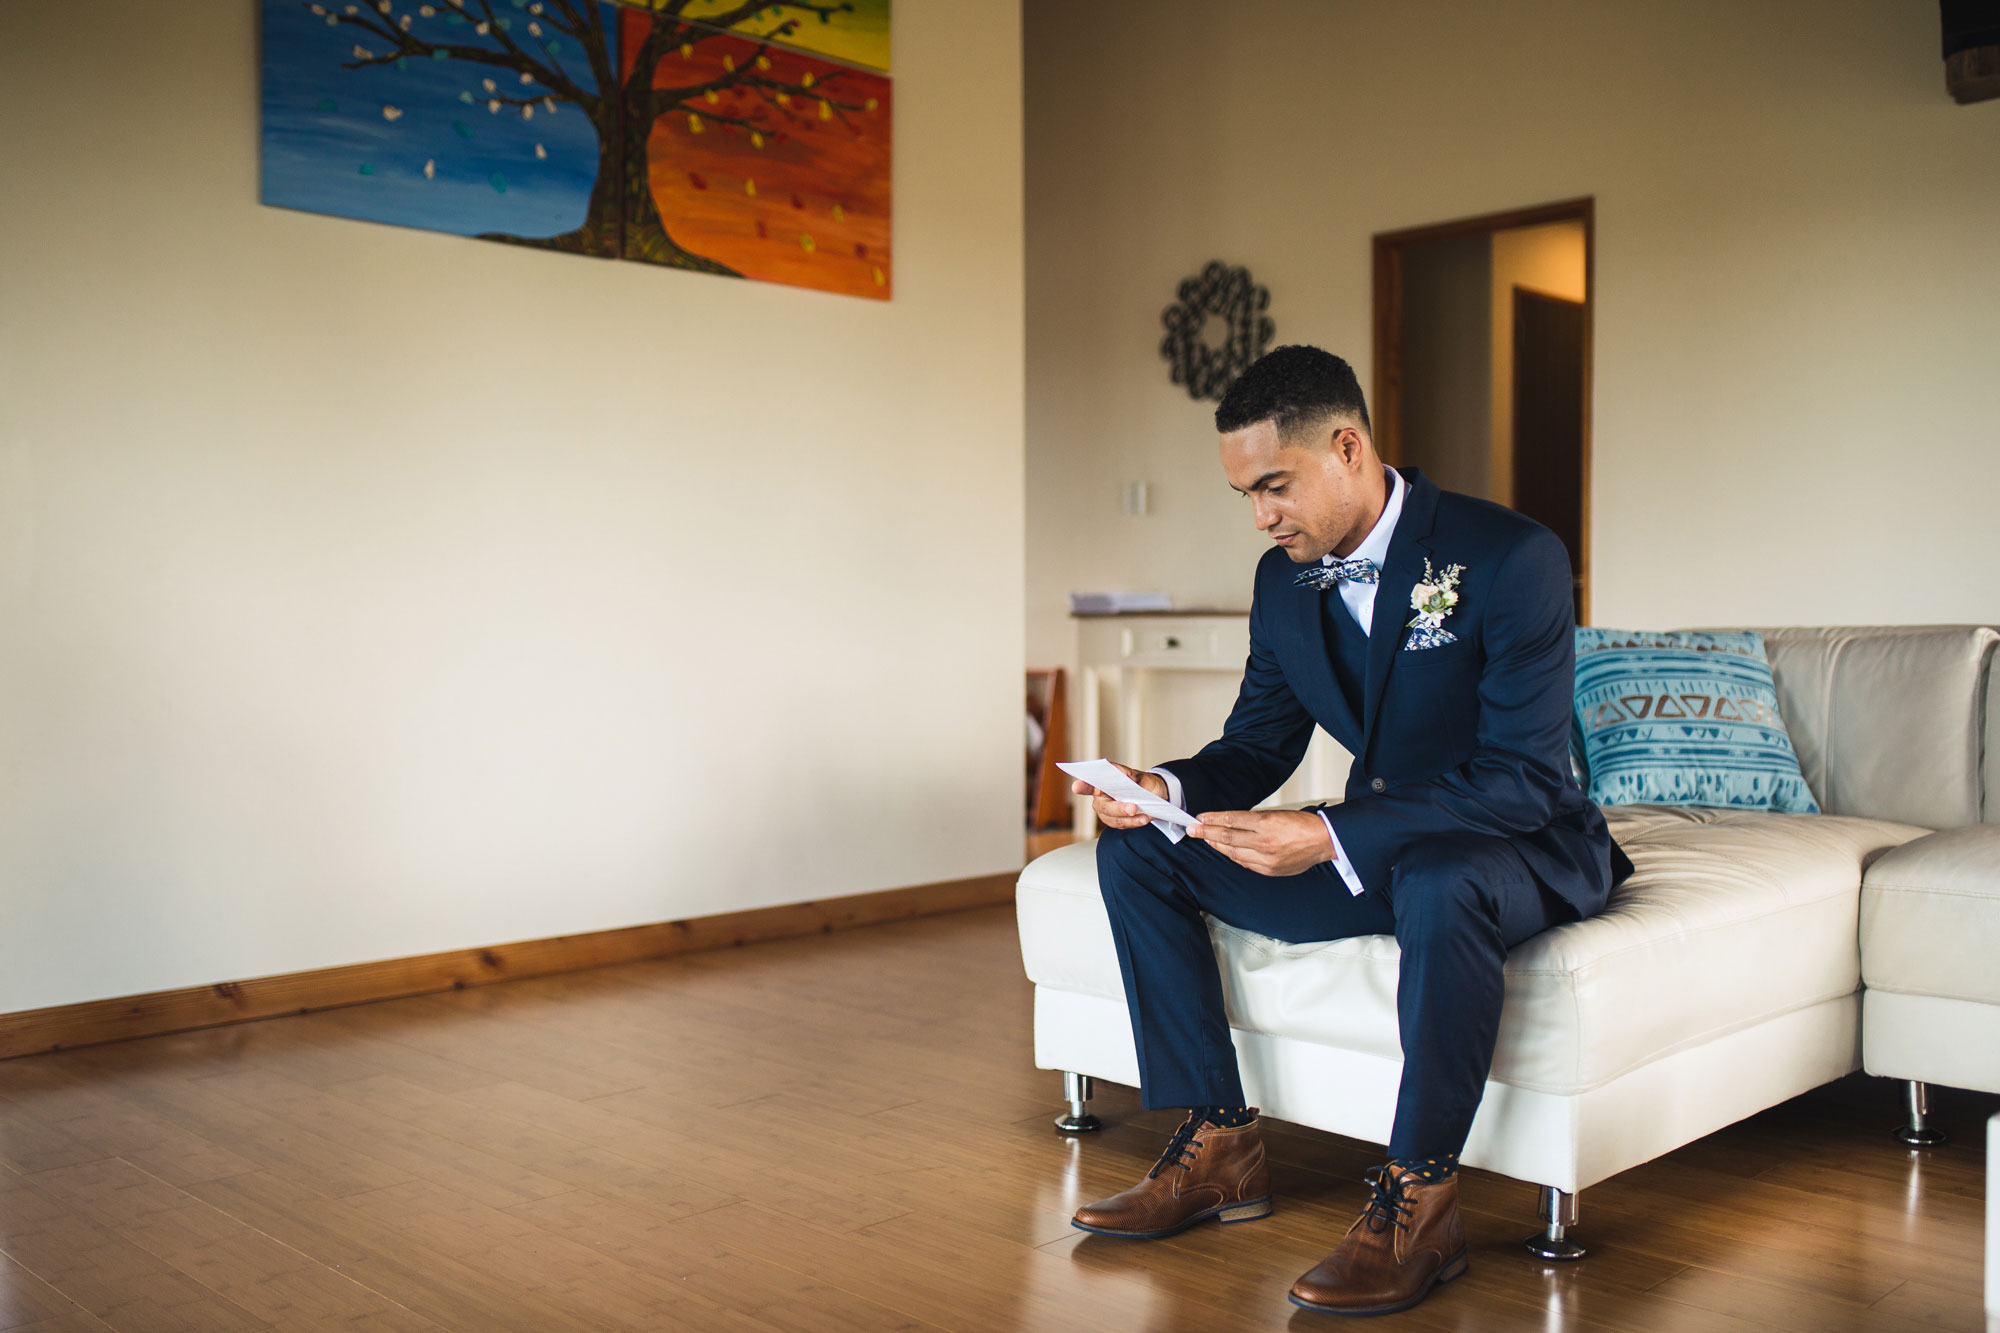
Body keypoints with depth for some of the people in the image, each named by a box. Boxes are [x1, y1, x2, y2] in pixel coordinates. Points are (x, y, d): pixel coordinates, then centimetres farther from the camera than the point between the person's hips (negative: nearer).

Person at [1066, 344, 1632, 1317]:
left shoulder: (1511, 559, -21)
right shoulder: (1284, 579, 0)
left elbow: (1525, 781, -27)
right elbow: (1256, 745, 8)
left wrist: (1332, 837, -36)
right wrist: (1169, 789, -15)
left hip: (1519, 848, -7)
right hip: (1371, 847, 7)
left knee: (1439, 880, -43)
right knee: (1136, 853, -3)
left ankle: (1419, 1200, -25)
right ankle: (1217, 1147, -2)